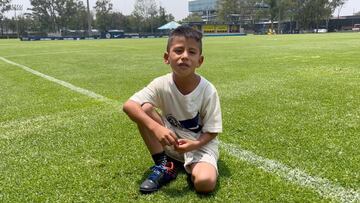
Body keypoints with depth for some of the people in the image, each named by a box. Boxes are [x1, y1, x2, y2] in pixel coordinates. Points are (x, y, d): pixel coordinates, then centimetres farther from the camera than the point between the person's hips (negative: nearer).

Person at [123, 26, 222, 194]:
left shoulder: (208, 91, -20)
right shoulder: (161, 84, -16)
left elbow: (211, 132, -13)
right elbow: (128, 106, -25)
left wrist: (194, 144, -33)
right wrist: (155, 127, -39)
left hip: (200, 143, -3)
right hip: (170, 142, 4)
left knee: (205, 183, -33)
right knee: (145, 108, -22)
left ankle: (192, 167, 4)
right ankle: (164, 167, -8)